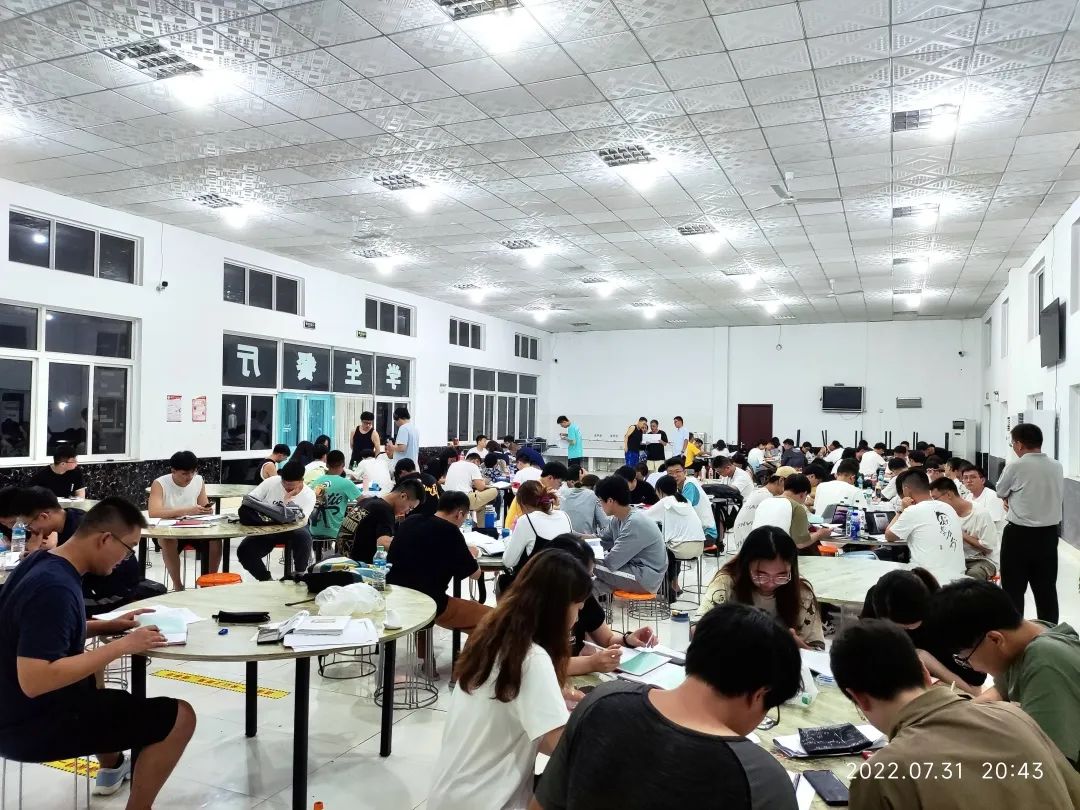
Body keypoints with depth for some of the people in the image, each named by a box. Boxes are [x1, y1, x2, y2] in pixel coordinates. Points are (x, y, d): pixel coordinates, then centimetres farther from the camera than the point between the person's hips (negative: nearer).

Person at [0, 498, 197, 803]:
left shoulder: (43, 561, 0)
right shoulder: (54, 588, -29)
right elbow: (34, 681, -35)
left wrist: (108, 626, 7)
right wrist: (121, 646, -28)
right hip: (32, 727, -10)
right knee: (179, 716, -10)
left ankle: (112, 767, 52)